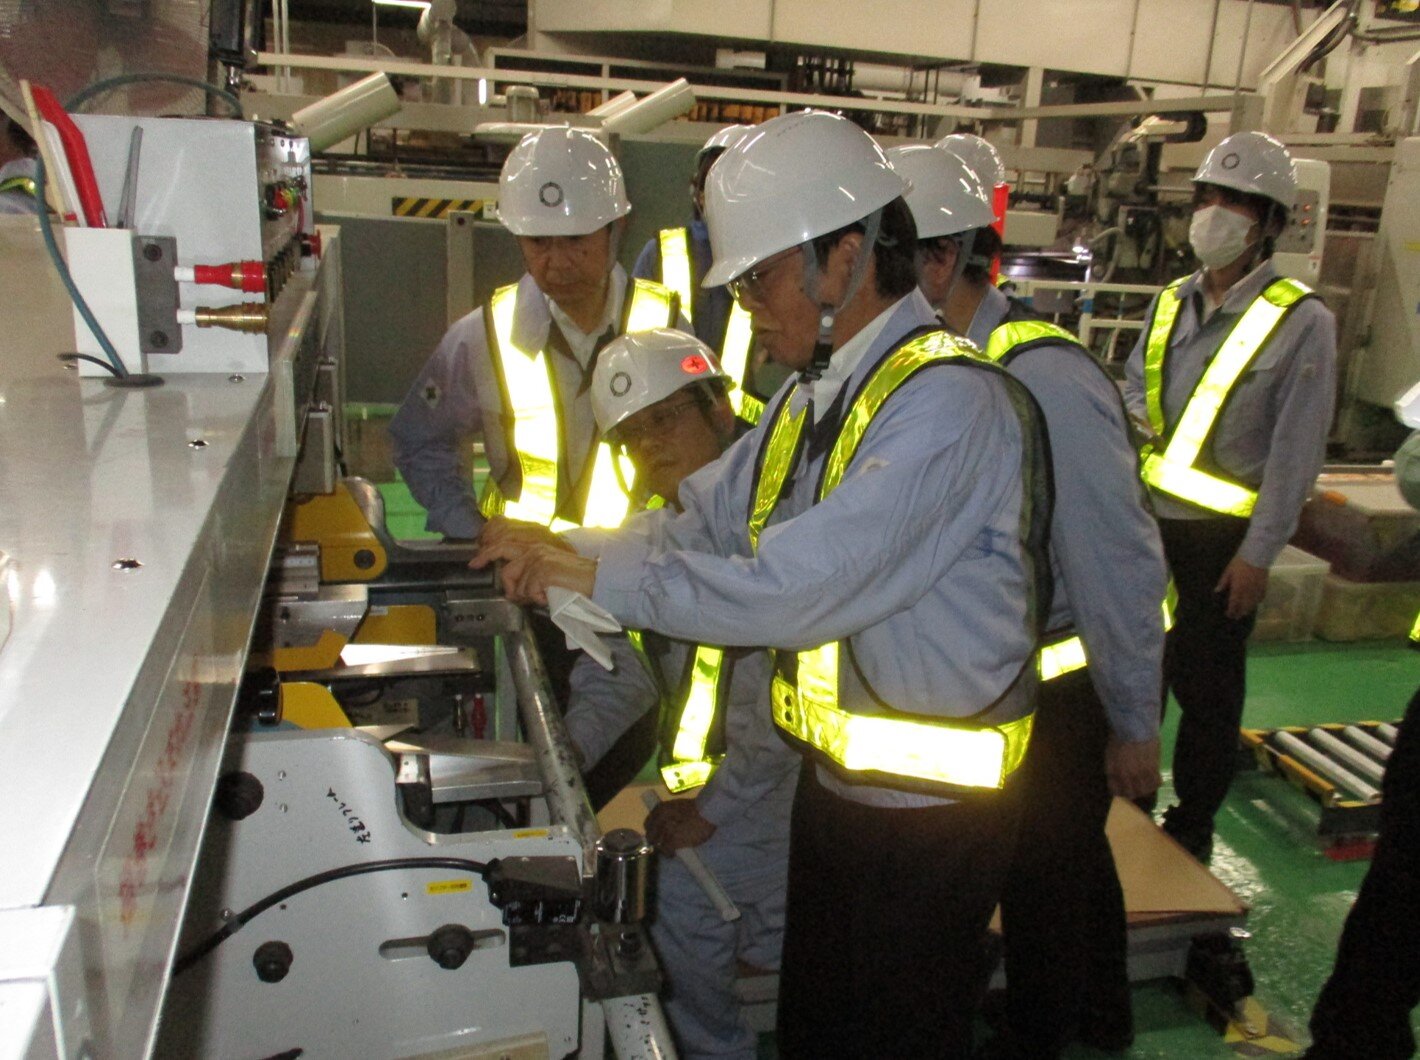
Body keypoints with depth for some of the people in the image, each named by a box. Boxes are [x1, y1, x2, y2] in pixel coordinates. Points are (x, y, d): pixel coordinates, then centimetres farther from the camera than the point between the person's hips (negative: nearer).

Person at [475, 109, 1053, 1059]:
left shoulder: (950, 403, -26)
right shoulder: (817, 392, 4)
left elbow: (796, 588, -32)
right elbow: (706, 518, 7)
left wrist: (603, 579, -22)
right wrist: (560, 557, -7)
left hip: (930, 810, -8)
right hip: (835, 775, 8)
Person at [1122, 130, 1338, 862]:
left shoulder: (1302, 321, -10)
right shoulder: (1171, 303, 7)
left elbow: (1295, 454, -11)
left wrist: (1258, 553, -13)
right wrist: (1138, 415, -3)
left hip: (1223, 534, -5)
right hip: (1148, 519, 5)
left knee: (1205, 684, 7)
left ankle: (1191, 824, 25)